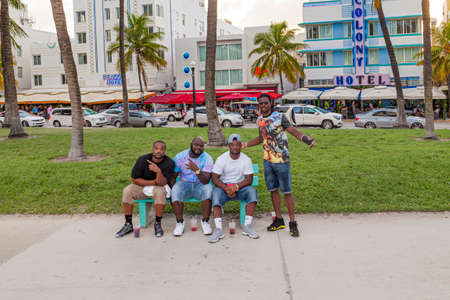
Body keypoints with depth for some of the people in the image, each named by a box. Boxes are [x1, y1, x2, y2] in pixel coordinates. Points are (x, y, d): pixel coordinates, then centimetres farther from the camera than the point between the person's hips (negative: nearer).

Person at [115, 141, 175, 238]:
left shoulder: (169, 163, -17)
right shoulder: (142, 160, -14)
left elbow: (162, 183, -24)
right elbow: (134, 179, -12)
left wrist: (159, 171, -45)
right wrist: (154, 182, -16)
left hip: (159, 187, -2)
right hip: (142, 186, 2)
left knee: (160, 191, -36)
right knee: (127, 191, -25)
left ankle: (158, 224, -19)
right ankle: (128, 224, -13)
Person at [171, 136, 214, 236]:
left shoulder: (207, 158, -11)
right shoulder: (179, 157, -6)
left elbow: (206, 181, -21)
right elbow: (173, 176, 0)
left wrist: (197, 170, -38)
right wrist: (171, 189, -18)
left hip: (200, 184, -1)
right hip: (184, 183, 1)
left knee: (208, 189, -34)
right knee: (175, 190, -32)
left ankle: (205, 222, -16)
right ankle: (180, 223, -17)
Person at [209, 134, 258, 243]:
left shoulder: (246, 159, -2)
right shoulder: (221, 159, -6)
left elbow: (249, 179, -7)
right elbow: (215, 178, -9)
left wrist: (236, 186, -24)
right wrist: (226, 188, -25)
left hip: (240, 186, 1)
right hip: (223, 186, -1)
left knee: (252, 191, -28)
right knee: (216, 193, -33)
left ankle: (247, 226, -25)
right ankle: (218, 230, -36)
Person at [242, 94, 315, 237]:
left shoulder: (280, 117, -10)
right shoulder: (260, 120, 9)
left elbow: (294, 131, -14)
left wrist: (307, 139, -33)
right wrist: (245, 144, 18)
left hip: (281, 160, -6)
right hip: (267, 160, 6)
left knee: (287, 191, -2)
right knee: (273, 190, 11)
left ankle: (292, 223, 8)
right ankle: (279, 220, 24)